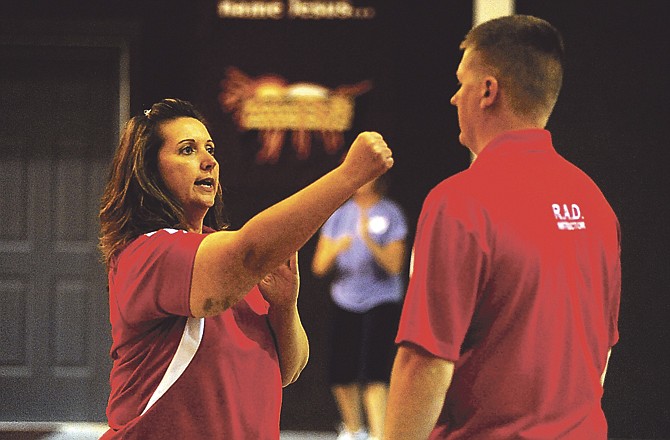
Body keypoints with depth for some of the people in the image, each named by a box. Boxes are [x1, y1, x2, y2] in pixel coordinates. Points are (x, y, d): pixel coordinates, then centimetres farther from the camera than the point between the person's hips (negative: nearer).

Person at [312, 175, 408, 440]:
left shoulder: (390, 213, -1)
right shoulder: (339, 214, 9)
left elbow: (394, 265, -10)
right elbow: (319, 267, 5)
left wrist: (369, 241, -23)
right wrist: (334, 250, -16)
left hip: (382, 302, -4)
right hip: (345, 302, 4)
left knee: (375, 373, -15)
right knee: (341, 373, 4)